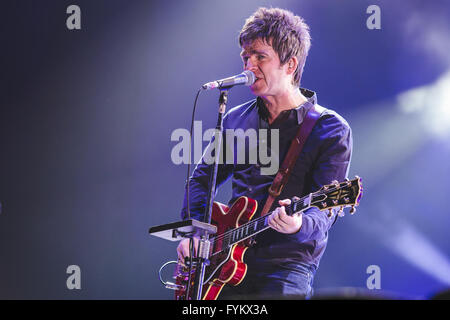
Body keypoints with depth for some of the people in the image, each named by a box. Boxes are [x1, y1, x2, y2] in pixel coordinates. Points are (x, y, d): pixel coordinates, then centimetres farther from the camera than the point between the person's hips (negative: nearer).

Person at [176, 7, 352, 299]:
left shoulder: (331, 130, -1)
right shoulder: (236, 119, 14)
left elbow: (325, 211, -9)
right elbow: (202, 179, 26)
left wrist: (298, 224, -31)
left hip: (287, 264, -4)